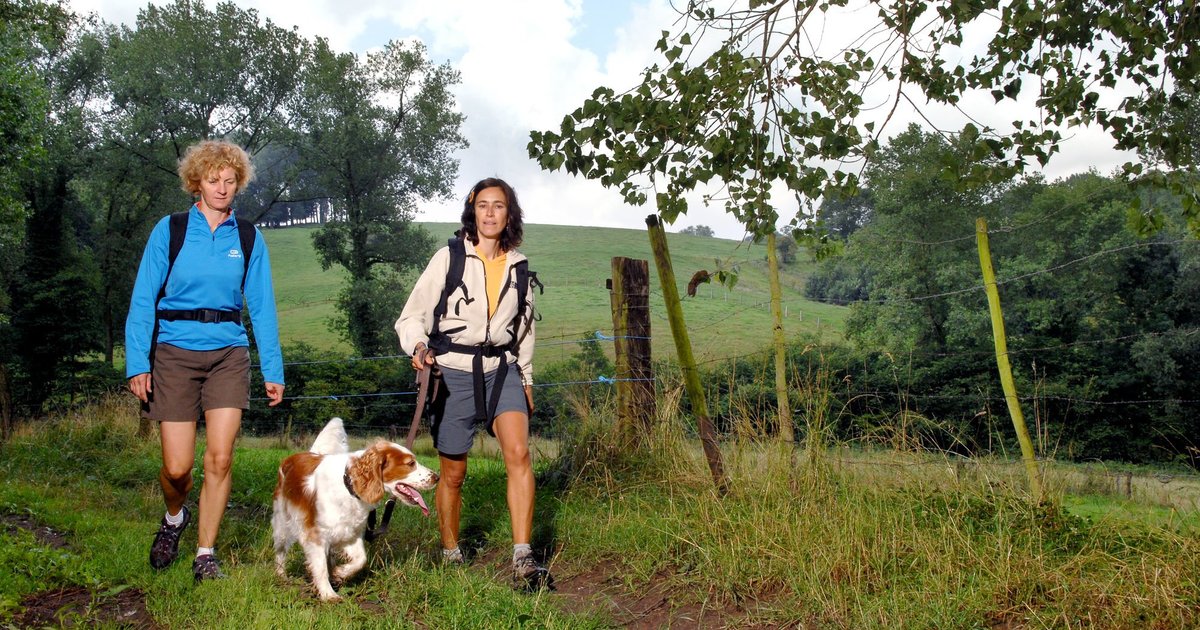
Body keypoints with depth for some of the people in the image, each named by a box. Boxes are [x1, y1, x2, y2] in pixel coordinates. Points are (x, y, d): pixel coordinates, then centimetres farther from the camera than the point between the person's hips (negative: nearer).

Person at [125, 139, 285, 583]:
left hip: (228, 354, 1)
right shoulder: (169, 230, 1)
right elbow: (142, 300, -1)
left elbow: (262, 307, 7)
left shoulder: (249, 238, 6)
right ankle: (174, 518, 33)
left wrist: (273, 371, 3)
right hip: (174, 352, -1)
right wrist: (137, 363, -9)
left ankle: (205, 554, 8)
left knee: (220, 458, -8)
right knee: (177, 466, -1)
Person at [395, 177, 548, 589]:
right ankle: (450, 555, 27)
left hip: (502, 369, 2)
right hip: (454, 372, -2)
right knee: (453, 474, 6)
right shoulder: (449, 258, -2)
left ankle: (522, 562, -17)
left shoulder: (519, 266, 9)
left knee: (518, 453, -19)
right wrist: (418, 346, -22)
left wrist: (526, 378, 22)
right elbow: (412, 315, -1)